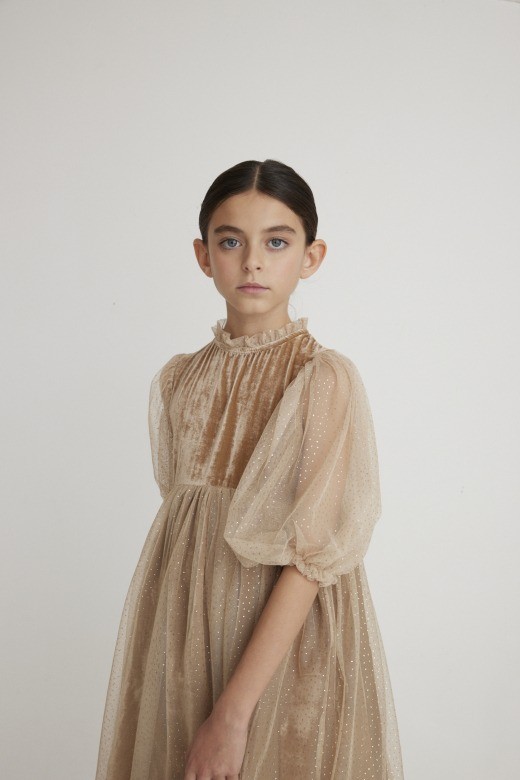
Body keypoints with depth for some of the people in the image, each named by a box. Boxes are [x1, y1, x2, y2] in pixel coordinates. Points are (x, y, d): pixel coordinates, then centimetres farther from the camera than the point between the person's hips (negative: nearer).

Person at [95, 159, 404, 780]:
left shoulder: (326, 379, -13)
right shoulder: (177, 379, 2)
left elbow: (311, 555, -17)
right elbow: (176, 514, 9)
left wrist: (234, 712, -20)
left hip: (288, 652, -4)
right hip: (181, 646, 4)